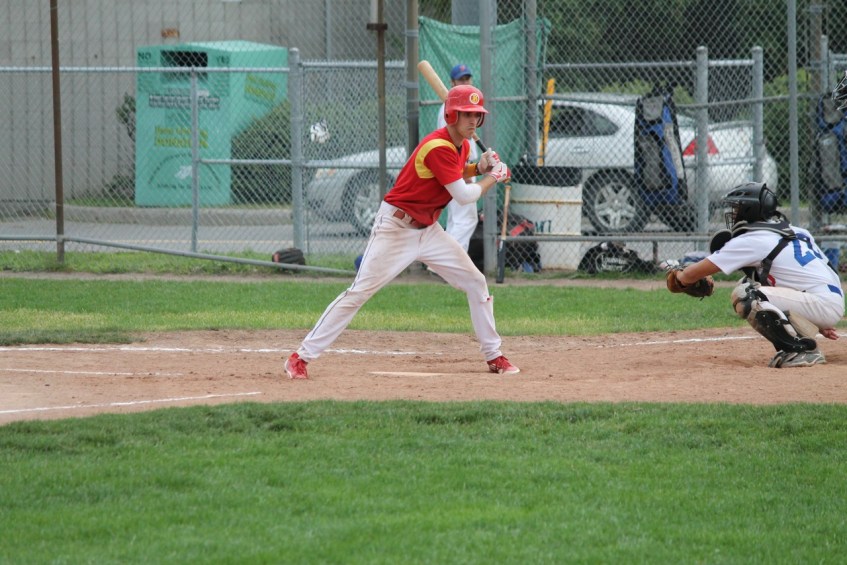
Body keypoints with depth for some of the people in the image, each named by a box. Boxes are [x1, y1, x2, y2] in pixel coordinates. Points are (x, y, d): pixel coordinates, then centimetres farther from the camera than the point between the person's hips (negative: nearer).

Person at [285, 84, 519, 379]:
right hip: (395, 227, -9)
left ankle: (493, 355, 18)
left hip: (428, 230, 9)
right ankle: (301, 357, -9)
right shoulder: (438, 147, -23)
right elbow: (464, 195, -23)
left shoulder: (463, 145, 5)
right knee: (359, 293, -12)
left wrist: (478, 168, 3)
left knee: (476, 284, 6)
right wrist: (494, 177, -8)